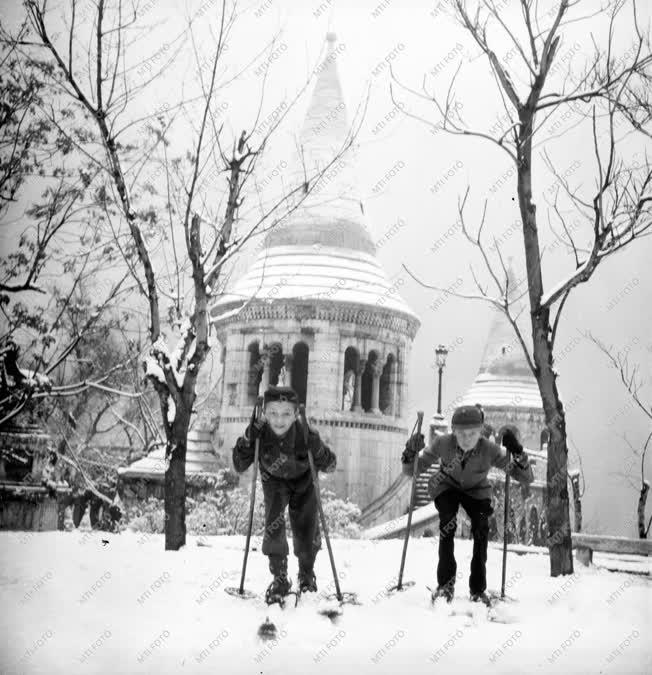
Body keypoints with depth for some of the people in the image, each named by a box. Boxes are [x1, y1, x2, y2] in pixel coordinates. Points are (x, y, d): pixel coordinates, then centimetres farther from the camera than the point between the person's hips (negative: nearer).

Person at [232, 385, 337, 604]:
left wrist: (315, 446, -44)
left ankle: (307, 574, 33)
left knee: (306, 533, 1)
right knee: (273, 525, -21)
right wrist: (248, 438, -39)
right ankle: (279, 578, -2)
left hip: (303, 481, -1)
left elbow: (330, 466, -24)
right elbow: (239, 466, -23)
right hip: (274, 480, 1)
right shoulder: (259, 433, -30)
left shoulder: (305, 435, -34)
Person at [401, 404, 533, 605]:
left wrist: (517, 453, -45)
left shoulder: (490, 451, -32)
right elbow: (411, 470, -19)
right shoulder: (442, 443, -31)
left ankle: (478, 589, -5)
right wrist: (410, 454, -41)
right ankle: (445, 583, -12)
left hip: (476, 490, 0)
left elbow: (526, 478, -28)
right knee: (447, 524, -26)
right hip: (447, 486, 0)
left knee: (481, 529, -21)